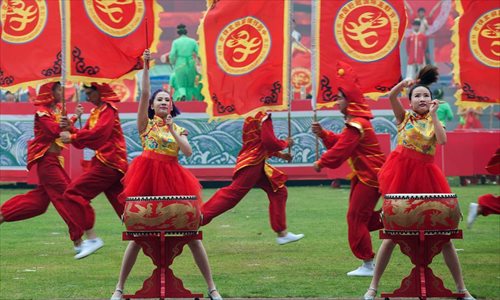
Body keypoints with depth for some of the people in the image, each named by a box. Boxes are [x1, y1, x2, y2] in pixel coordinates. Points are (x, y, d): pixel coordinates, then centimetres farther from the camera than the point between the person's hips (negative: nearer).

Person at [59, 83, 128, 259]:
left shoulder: (108, 110, -8)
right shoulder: (96, 112, 21)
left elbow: (98, 134, -22)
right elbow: (85, 135, 15)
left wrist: (73, 137, -18)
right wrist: (70, 129, -3)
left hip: (108, 163, -10)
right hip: (111, 164, 10)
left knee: (74, 193, -12)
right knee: (122, 204, 10)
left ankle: (91, 238, -15)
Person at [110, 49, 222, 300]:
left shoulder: (178, 129, 15)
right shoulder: (146, 124, 8)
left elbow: (188, 152, -2)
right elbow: (144, 93, -3)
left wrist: (172, 131, -6)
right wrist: (145, 66, -9)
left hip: (173, 180, 2)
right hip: (147, 178, -2)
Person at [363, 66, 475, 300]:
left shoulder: (434, 121, 10)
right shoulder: (404, 117, 7)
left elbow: (442, 140, -11)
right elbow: (391, 96, -10)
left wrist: (433, 115, -8)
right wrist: (404, 84, -27)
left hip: (425, 176, 1)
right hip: (402, 174, -1)